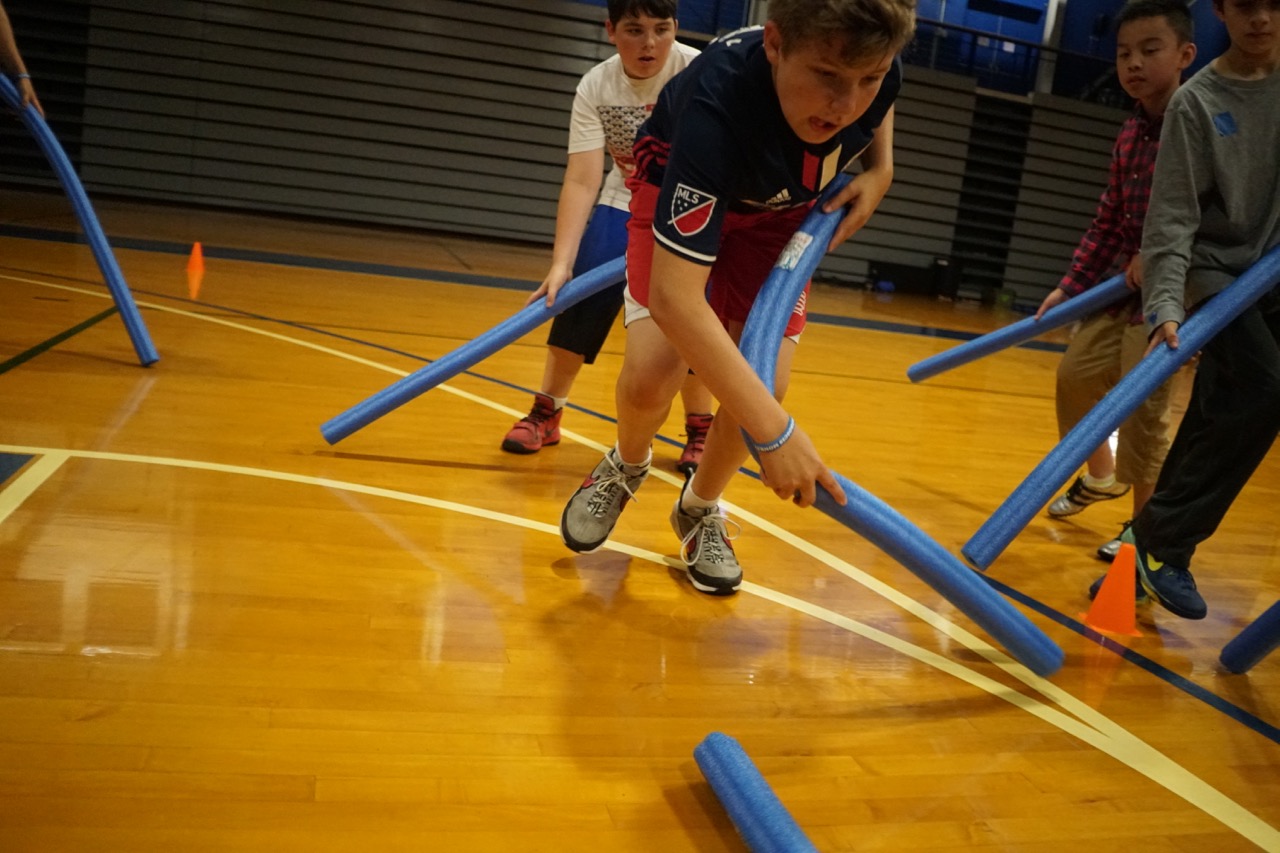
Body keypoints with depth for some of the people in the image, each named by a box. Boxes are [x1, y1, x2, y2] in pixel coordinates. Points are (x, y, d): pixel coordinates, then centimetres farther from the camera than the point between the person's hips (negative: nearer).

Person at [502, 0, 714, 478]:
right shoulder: (595, 88, -16)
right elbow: (582, 181, -21)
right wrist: (561, 263, -31)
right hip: (625, 204, 2)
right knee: (579, 300, -7)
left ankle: (699, 430, 7)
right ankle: (546, 413, 10)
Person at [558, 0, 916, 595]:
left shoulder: (876, 73, -27)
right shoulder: (717, 99, -43)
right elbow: (672, 295, -49)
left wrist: (879, 171, -15)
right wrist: (774, 430, -52)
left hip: (781, 209, 4)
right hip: (680, 195, -3)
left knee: (762, 386, -11)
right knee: (649, 377, -22)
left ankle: (700, 510, 18)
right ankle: (626, 467, 14)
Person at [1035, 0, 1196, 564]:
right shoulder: (1130, 135, 6)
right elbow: (1108, 223, 10)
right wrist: (1070, 286, 5)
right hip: (1126, 284, 7)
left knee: (1141, 403, -11)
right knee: (1076, 373, 10)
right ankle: (1101, 477, 35)